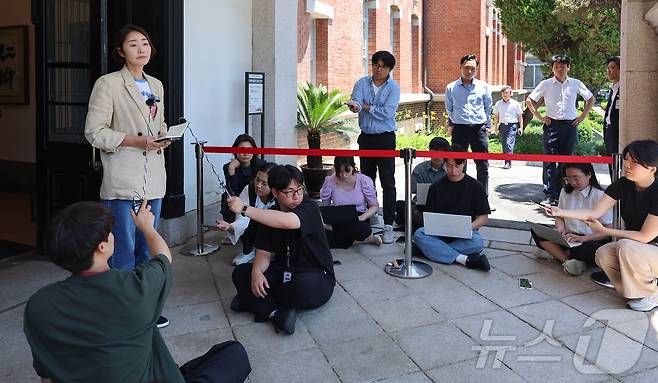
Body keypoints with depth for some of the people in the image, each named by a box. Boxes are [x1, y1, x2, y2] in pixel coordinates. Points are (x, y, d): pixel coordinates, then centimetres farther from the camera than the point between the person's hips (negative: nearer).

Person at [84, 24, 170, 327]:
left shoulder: (156, 86, 14)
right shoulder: (108, 84, -6)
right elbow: (94, 132, -10)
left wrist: (164, 138, 2)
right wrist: (136, 140, -18)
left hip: (153, 179, 7)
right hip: (123, 180, -7)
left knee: (147, 246, 14)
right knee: (123, 248, -3)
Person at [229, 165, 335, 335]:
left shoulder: (310, 208, -16)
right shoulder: (270, 216, 3)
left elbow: (287, 221, -38)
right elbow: (264, 253, 0)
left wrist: (244, 209, -36)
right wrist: (256, 271, -24)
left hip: (317, 278, -5)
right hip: (283, 273, 6)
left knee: (303, 286, -39)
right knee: (240, 273, -12)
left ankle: (253, 301, -14)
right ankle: (277, 313, -26)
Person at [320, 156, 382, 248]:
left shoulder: (364, 181, -9)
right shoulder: (329, 182, -6)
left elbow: (374, 206, -1)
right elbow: (324, 206, 6)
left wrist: (362, 217, -22)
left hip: (358, 220, -3)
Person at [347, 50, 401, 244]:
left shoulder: (393, 88, -5)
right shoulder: (362, 83, 5)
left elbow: (387, 113, -17)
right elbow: (356, 101, -12)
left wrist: (365, 106, -8)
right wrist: (354, 105, -35)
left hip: (385, 138, -4)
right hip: (366, 137, 4)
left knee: (388, 183, -6)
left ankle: (388, 226, -5)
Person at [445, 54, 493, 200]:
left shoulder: (484, 86, 6)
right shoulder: (451, 88, 4)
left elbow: (488, 107, 16)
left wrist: (487, 125, 13)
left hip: (479, 129, 1)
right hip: (459, 129, 0)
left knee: (483, 166, 2)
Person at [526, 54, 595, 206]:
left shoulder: (576, 84, 7)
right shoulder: (546, 84, 2)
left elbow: (591, 99, 18)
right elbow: (529, 100, 7)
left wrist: (582, 116, 8)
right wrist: (539, 117, 0)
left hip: (570, 125, 2)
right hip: (552, 125, -2)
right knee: (550, 161, -6)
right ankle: (549, 196, -5)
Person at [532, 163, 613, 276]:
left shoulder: (600, 196, -8)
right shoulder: (565, 192, 10)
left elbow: (608, 230, -10)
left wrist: (583, 238, -23)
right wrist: (560, 229, -7)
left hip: (592, 241, -5)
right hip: (568, 238, 5)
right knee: (536, 230, -18)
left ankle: (554, 251, -17)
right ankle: (567, 260, -27)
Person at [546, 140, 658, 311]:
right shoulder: (623, 185, -6)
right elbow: (594, 212, -7)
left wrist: (604, 230, -19)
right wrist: (560, 212, -20)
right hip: (633, 248, 6)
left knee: (626, 247, -33)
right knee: (603, 254, -20)